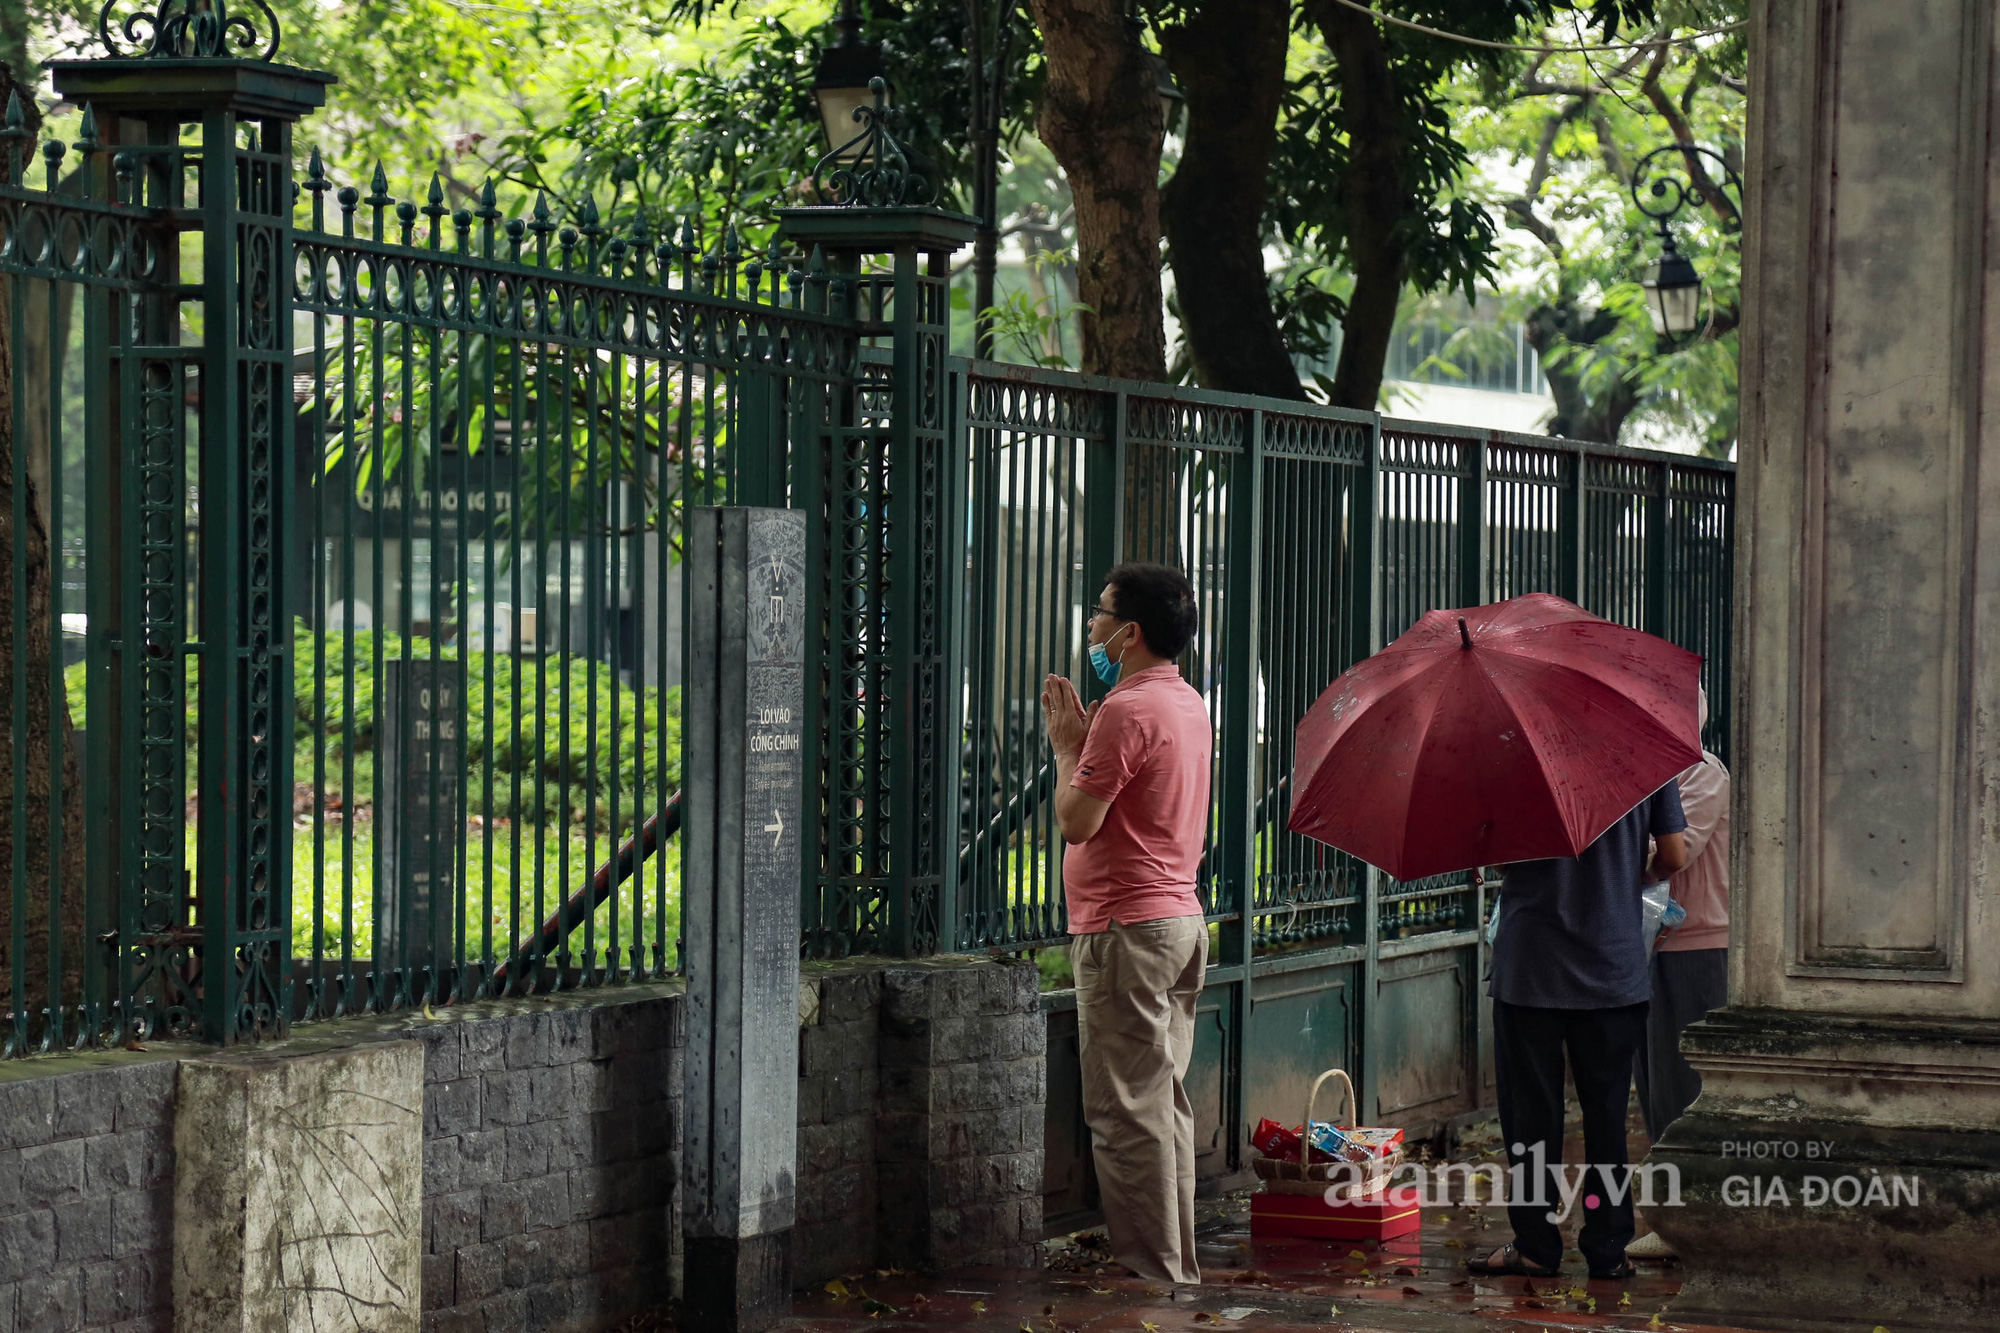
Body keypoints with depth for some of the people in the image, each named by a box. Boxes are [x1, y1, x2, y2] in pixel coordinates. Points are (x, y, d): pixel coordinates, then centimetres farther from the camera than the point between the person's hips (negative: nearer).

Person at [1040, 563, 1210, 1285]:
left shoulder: (1127, 709, -16)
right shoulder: (1188, 704, 16)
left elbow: (1078, 821, -16)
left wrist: (1067, 748, -2)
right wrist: (1084, 741, 17)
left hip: (1126, 928, -10)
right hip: (1181, 919, 10)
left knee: (1126, 1112, -8)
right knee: (1164, 1104, 13)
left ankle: (1148, 1272, -8)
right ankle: (1179, 1267, 17)